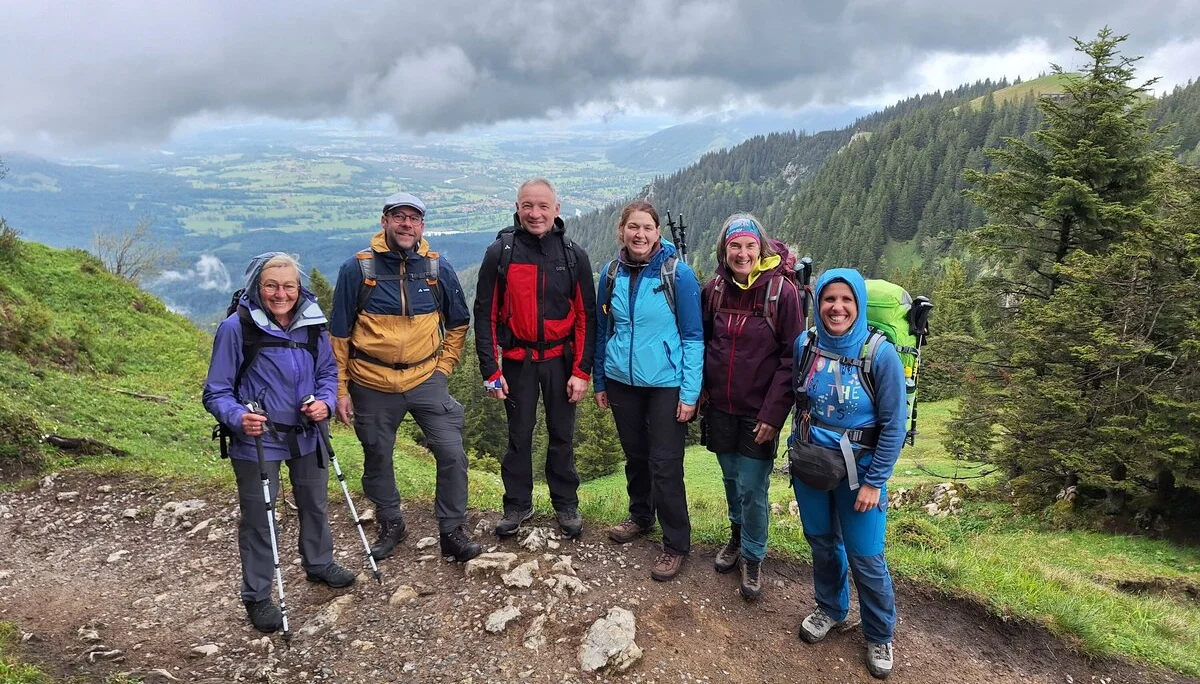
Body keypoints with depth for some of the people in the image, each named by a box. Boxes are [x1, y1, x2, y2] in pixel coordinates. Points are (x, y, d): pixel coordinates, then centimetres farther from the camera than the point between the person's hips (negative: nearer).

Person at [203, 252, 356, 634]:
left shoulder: (312, 323, -4)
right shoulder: (236, 327, -17)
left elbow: (328, 370, 8)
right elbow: (216, 392, -12)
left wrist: (326, 401, -12)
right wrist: (238, 418, -31)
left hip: (306, 434, 5)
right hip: (257, 441, -5)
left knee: (315, 503, 22)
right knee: (258, 518, 6)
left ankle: (319, 564, 47)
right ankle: (257, 596, 25)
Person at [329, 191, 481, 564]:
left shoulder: (438, 268, 0)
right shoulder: (357, 268, -6)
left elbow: (458, 323, 13)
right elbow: (339, 333, 1)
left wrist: (443, 367, 4)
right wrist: (340, 389, 0)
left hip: (427, 381, 1)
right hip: (372, 385, 0)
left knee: (452, 453, -7)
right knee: (377, 460, 13)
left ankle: (452, 531, 11)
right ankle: (390, 525, 36)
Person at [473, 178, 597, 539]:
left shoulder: (574, 256, -3)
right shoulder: (499, 253, -5)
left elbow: (586, 316, -2)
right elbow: (485, 314, -3)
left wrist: (581, 371, -7)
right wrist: (490, 370, -7)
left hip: (560, 360, 0)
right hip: (517, 360, 0)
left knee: (562, 435, 11)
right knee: (519, 436, 10)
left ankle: (566, 504, 27)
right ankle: (517, 504, 26)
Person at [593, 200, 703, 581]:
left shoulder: (678, 274, -11)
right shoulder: (612, 274, 1)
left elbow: (693, 336, -9)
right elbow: (602, 331, 11)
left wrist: (690, 393, -12)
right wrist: (599, 382, 13)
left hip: (665, 386, -4)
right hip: (622, 383, 4)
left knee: (665, 465, -2)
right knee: (634, 456, 19)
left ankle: (676, 545, 13)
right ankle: (640, 517, 40)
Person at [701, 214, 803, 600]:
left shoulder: (782, 290, -13)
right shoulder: (715, 288, 0)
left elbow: (791, 358, -12)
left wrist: (773, 413, -15)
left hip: (759, 412, -4)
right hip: (720, 408, 4)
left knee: (753, 489, 0)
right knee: (731, 479, 18)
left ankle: (753, 559, 22)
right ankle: (737, 537, 42)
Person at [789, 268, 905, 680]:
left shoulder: (880, 354, -18)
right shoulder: (805, 345, -8)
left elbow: (894, 425, -12)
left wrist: (874, 482, -12)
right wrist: (798, 451, 11)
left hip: (858, 470, -3)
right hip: (809, 464, 4)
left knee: (865, 557, 4)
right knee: (821, 541, 19)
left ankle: (879, 636, 28)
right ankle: (830, 608, 43)